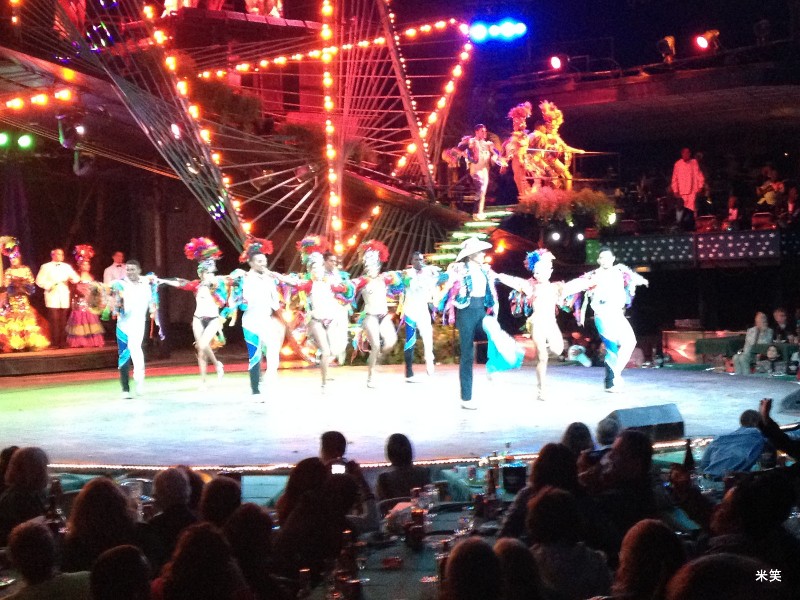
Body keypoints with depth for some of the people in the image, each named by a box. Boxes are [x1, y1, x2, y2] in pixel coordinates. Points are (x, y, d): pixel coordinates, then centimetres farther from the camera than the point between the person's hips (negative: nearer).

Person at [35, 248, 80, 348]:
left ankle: (63, 342, 5)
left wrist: (72, 278, -14)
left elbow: (76, 279, 8)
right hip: (52, 297, -3)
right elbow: (39, 281, 0)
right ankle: (55, 343, -5)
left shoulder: (67, 267, 16)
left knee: (63, 321, 1)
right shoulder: (46, 267, 6)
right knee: (54, 320, -8)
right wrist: (50, 285, -13)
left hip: (64, 298, 3)